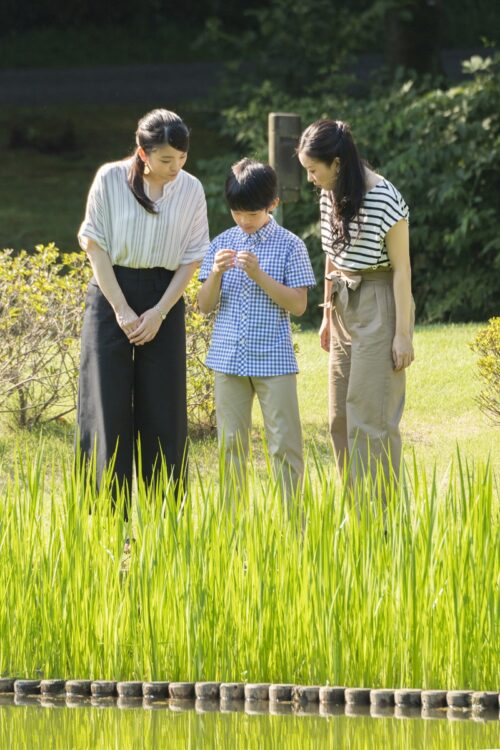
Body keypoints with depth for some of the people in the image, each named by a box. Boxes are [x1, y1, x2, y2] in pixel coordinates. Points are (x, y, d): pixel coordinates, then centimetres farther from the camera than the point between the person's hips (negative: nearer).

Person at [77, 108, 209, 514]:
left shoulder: (190, 189, -2)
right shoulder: (111, 180, -8)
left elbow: (192, 257, 2)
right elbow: (94, 244, -5)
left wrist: (159, 312, -8)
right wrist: (122, 309, -10)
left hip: (164, 299, 2)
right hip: (111, 294, -2)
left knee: (163, 412, 1)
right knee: (109, 407, -3)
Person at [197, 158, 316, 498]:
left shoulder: (289, 245, -2)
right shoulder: (222, 243, 7)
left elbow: (298, 305, -8)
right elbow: (205, 305, 6)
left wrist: (260, 276, -18)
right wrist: (216, 274, -13)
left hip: (274, 359, -3)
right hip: (229, 358, 3)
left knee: (285, 443, -1)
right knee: (231, 444, 8)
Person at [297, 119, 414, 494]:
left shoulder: (385, 199, -17)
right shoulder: (331, 196, 5)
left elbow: (402, 269, -14)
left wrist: (403, 334, -14)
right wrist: (328, 313, 19)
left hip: (379, 306, -8)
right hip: (344, 307, 8)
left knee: (370, 416, -9)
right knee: (341, 416, 9)